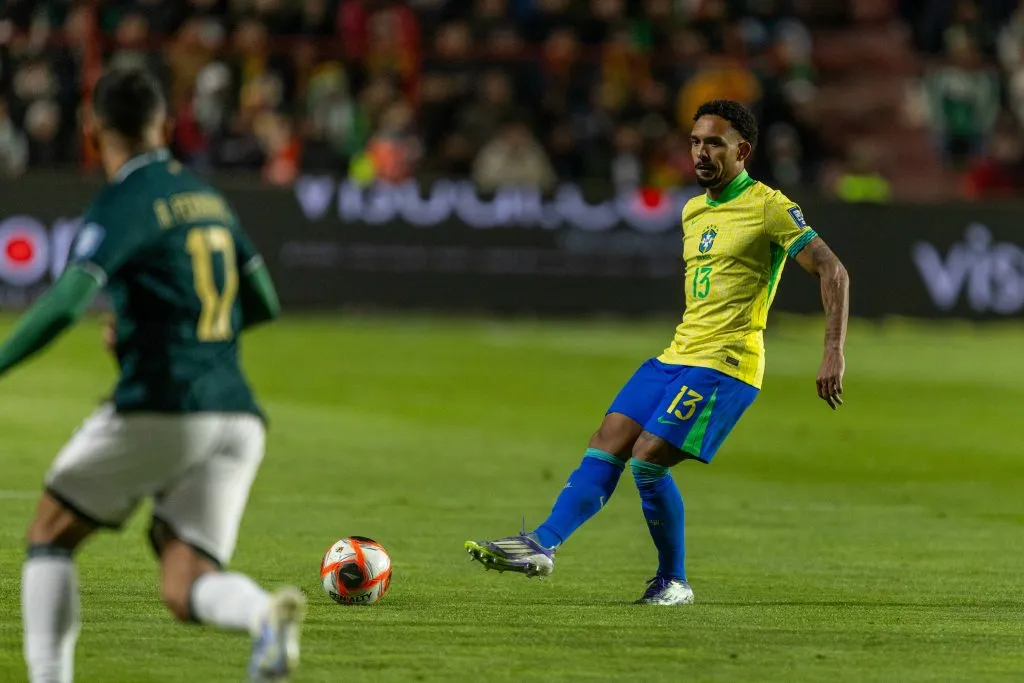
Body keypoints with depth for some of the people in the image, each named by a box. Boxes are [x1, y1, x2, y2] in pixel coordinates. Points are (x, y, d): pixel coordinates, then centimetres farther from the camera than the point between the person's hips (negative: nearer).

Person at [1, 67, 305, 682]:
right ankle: (267, 614, -31)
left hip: (161, 408, -6)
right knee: (186, 591, 3)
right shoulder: (207, 197, 18)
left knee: (51, 536, 14)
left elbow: (64, 304, -19)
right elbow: (264, 304, 27)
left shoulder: (123, 204, -5)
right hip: (238, 414, 6)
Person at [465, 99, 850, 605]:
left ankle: (674, 581, -2)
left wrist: (834, 353, -18)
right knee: (606, 445, -5)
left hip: (726, 365, -8)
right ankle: (544, 544, -9)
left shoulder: (768, 208, -7)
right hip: (677, 356, 8)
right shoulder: (693, 212, 17)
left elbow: (833, 273, -10)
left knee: (647, 459, -17)